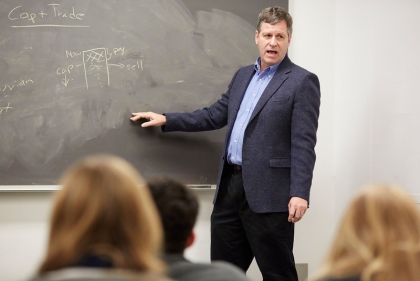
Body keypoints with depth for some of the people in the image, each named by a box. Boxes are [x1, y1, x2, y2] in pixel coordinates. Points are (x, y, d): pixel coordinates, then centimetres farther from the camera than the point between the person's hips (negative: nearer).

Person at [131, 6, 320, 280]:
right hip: (230, 186, 7)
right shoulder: (243, 76, 16)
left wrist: (300, 193, -20)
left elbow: (304, 143, -13)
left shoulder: (302, 81, -6)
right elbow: (215, 116, 24)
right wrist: (166, 120, 21)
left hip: (268, 193, -7)